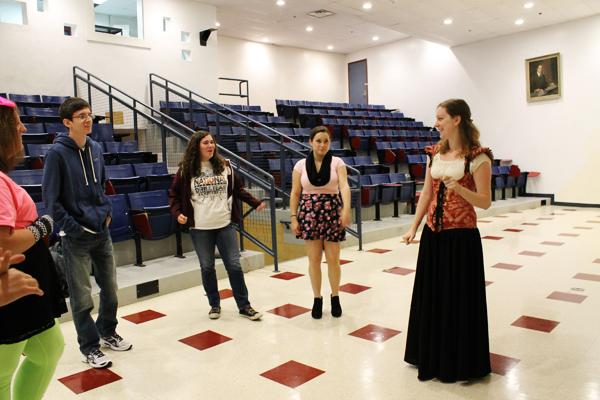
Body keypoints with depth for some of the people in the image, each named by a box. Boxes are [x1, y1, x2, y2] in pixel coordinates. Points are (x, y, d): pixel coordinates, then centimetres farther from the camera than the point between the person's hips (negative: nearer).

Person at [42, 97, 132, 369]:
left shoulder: (96, 148, 6)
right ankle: (89, 347, 21)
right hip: (76, 237, -6)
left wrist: (106, 211, 8)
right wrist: (72, 226, -14)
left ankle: (108, 333, 35)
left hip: (102, 232, 6)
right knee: (82, 297, 5)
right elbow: (50, 197, -12)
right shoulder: (57, 152, -13)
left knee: (110, 289, 16)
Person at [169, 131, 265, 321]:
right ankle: (214, 304, 28)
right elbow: (174, 194, 5)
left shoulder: (224, 165, 4)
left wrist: (255, 203, 6)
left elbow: (238, 189, 12)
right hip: (200, 228, -1)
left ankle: (244, 305, 14)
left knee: (234, 265, 3)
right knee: (207, 267, 10)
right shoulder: (186, 170, -2)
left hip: (225, 225, 1)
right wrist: (177, 213, -10)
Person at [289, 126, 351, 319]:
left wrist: (346, 209, -32)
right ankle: (317, 299, 21)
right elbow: (295, 193, 3)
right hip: (309, 213, 1)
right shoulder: (301, 165, 1)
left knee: (333, 258, 5)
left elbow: (344, 186, -17)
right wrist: (294, 218, -3)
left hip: (332, 212, -1)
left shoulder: (337, 162, -2)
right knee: (314, 259, 5)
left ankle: (335, 297, 25)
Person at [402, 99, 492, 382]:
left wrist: (459, 188, -29)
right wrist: (413, 228, 6)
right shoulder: (435, 153, 7)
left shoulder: (477, 157, -11)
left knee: (459, 298, 5)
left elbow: (485, 202, -12)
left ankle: (460, 362, 24)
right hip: (433, 234, 6)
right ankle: (433, 356, 33)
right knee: (432, 295, 14)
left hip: (462, 236, -6)